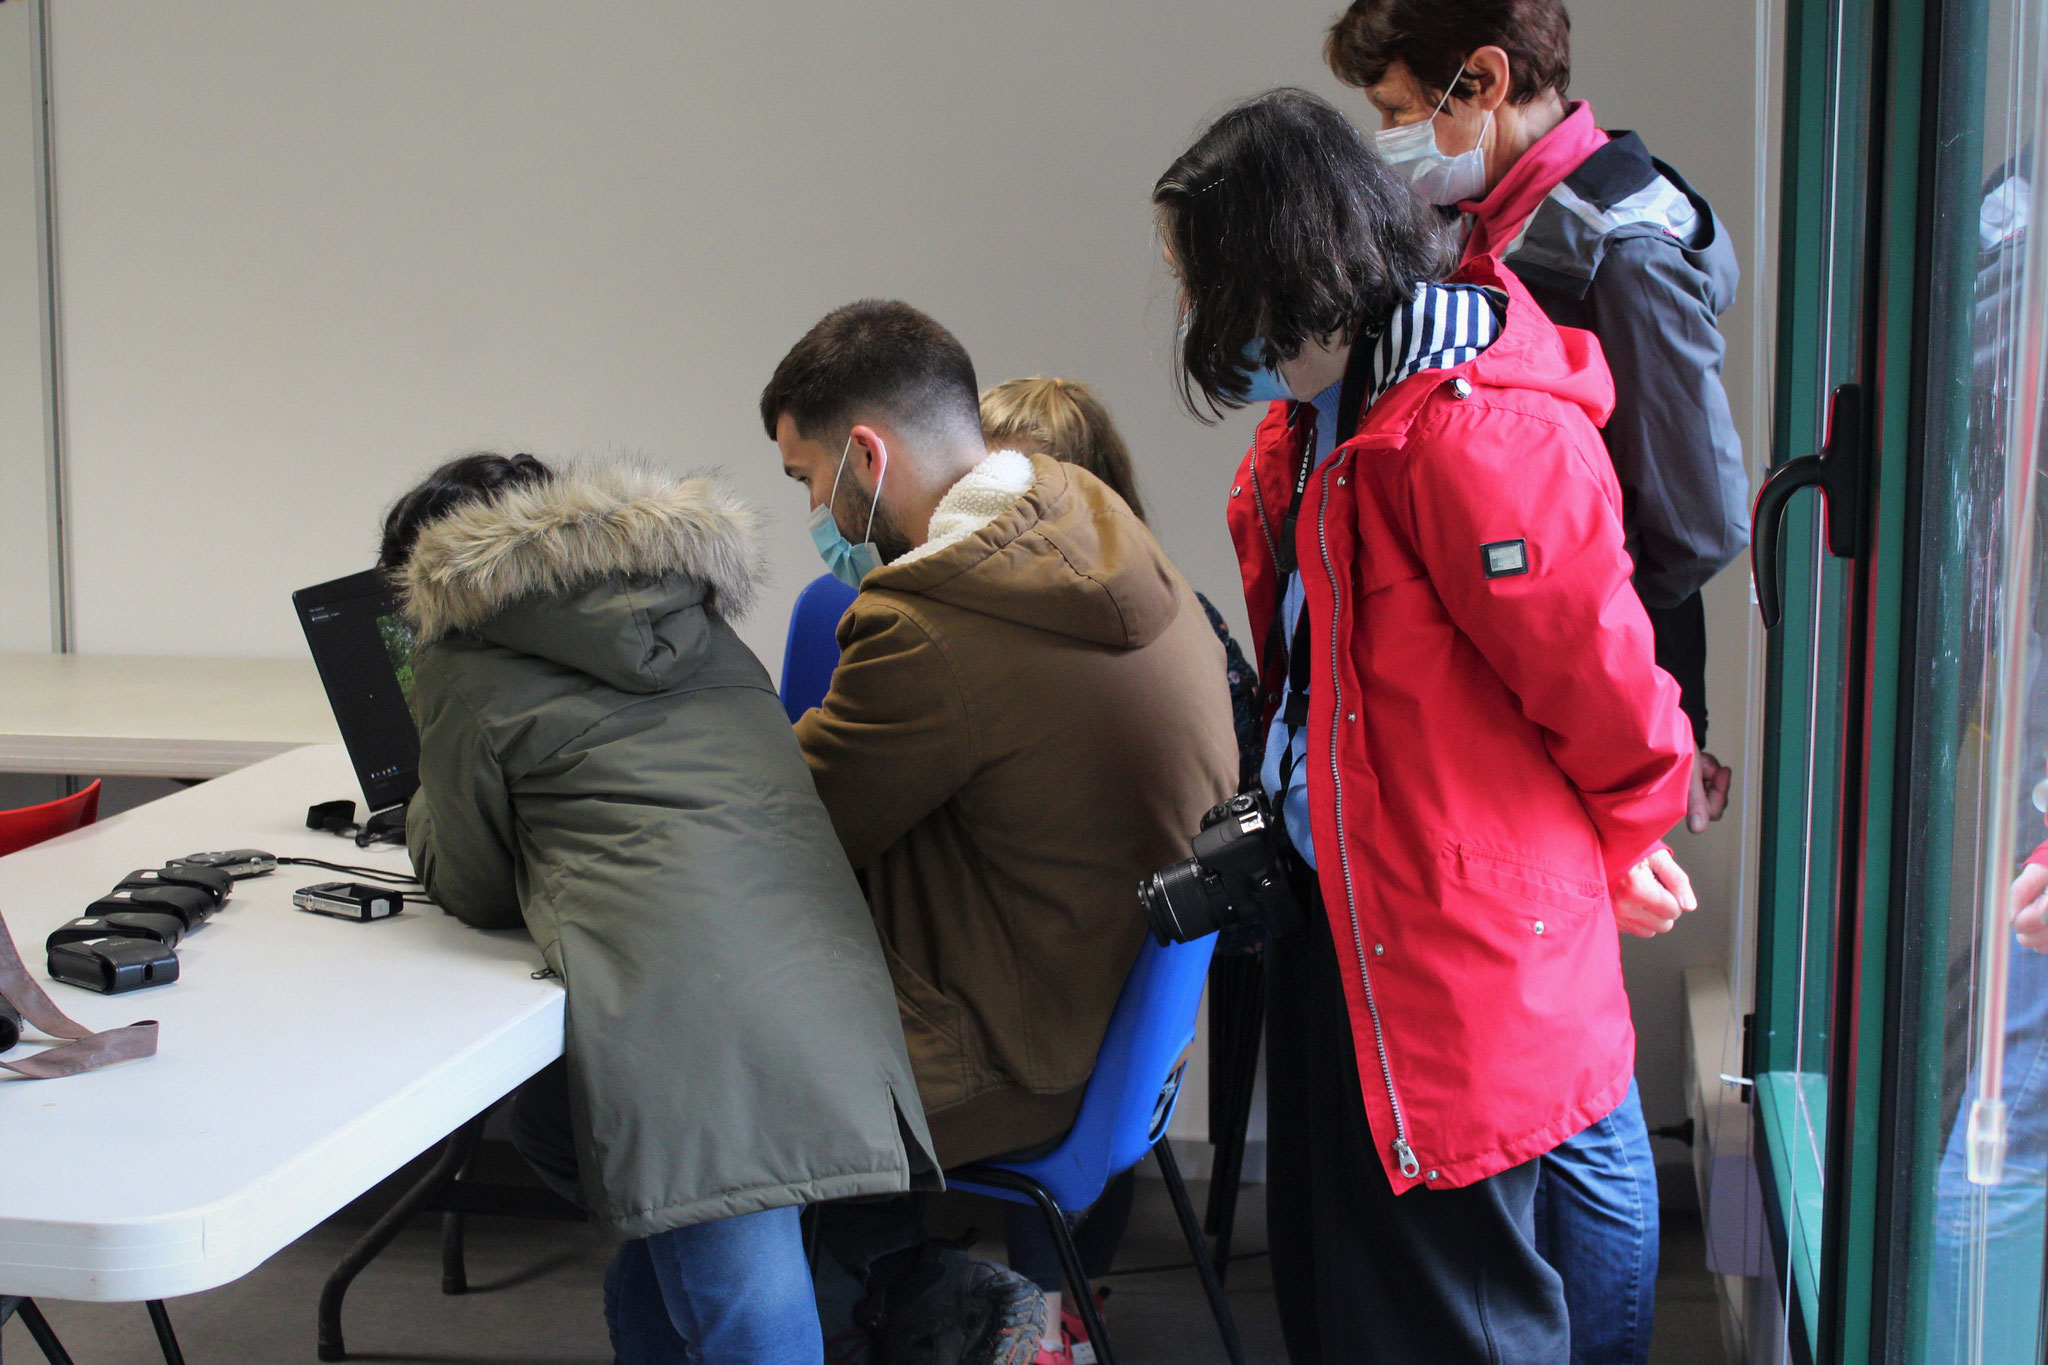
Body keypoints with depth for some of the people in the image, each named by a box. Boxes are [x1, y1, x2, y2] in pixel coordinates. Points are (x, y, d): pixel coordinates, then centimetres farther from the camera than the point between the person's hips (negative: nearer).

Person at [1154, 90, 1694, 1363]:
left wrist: (1625, 841, -2)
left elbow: (1600, 680, -19)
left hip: (1454, 945, -10)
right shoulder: (1326, 409, 9)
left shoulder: (1478, 432, -25)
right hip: (1335, 906, 10)